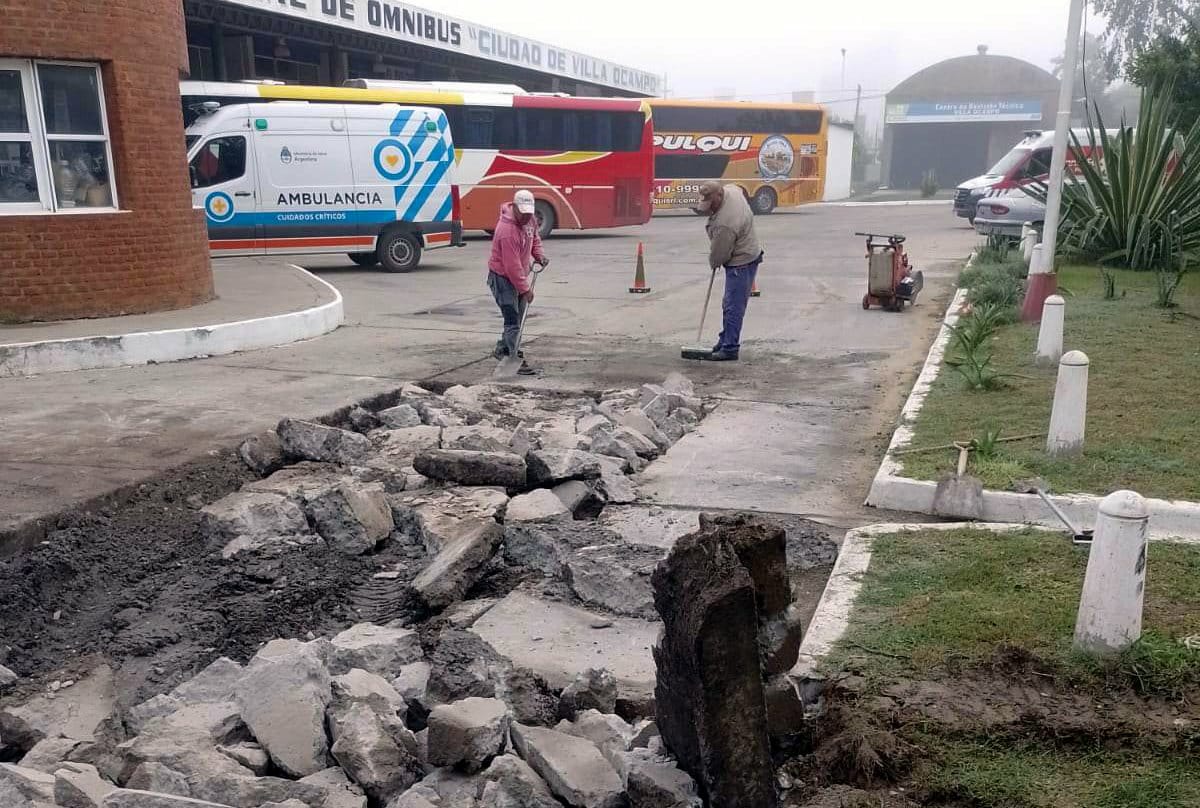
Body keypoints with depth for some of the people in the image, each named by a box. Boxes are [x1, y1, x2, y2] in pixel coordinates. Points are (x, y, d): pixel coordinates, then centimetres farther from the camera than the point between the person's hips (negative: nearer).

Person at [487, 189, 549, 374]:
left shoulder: (530, 219, -4)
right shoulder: (507, 230, -30)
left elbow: (535, 238, 18)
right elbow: (512, 266, -28)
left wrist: (539, 254, 0)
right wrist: (526, 289, -24)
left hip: (519, 275, 9)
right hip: (503, 277, -9)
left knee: (518, 317, 18)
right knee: (513, 321, -10)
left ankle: (502, 350, 36)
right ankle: (518, 361, -9)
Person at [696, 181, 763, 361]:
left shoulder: (724, 224, -32)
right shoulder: (731, 189, -5)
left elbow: (718, 254, -20)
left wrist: (714, 263, 4)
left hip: (741, 264, -11)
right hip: (745, 256, 11)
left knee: (733, 307, -7)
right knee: (729, 304, 17)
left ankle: (729, 349, -3)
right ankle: (725, 341, 27)